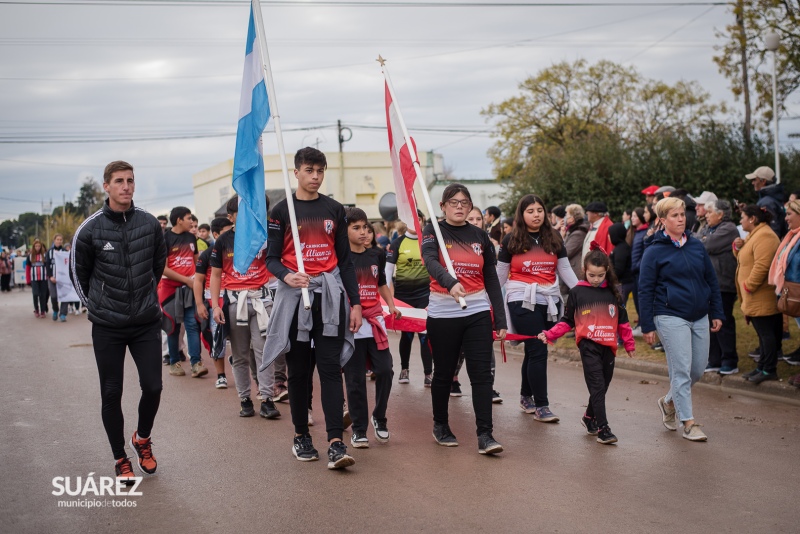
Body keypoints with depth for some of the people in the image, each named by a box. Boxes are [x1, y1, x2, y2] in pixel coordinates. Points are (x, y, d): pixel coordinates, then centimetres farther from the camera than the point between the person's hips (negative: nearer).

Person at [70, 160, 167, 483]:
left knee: (153, 387, -1)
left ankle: (142, 439, 28)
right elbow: (78, 274, 5)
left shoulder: (149, 223, -2)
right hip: (107, 327, -1)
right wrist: (96, 305, 9)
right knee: (111, 394, 5)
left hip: (147, 323, 2)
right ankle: (120, 459, 21)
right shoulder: (90, 230, -9)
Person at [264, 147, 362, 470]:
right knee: (298, 369, 6)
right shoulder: (282, 211, 4)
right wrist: (287, 276, -22)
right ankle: (301, 436, 20)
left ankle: (336, 443, -12)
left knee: (330, 368, -6)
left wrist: (355, 303, 7)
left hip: (330, 295, 1)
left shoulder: (334, 210, 11)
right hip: (294, 295, -1)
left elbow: (345, 259, 12)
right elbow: (272, 258, 1)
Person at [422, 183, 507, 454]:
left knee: (481, 374, -5)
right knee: (443, 373, 10)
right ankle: (440, 426, 28)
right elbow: (431, 262, -21)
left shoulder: (480, 236, 9)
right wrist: (450, 283, -41)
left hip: (478, 313, 2)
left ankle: (485, 435, -4)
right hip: (442, 313, -2)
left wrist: (500, 319, 6)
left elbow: (491, 279, 11)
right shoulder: (433, 232, 0)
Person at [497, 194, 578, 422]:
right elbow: (500, 275, 5)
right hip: (522, 300, -4)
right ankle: (541, 406, -3)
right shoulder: (511, 240, 0)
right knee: (538, 351, -9)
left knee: (534, 351, 11)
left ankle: (526, 397, 30)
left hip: (549, 300, 4)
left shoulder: (554, 239, 8)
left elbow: (566, 271, 9)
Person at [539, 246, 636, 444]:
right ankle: (602, 428, -10)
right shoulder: (577, 292, 3)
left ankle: (589, 417, 32)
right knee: (597, 386, -10)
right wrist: (549, 335, -3)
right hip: (588, 345, -4)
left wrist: (629, 344, 20)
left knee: (603, 385, 11)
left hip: (608, 346, 4)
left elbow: (622, 321, 19)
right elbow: (567, 321, 8)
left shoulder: (614, 293, 12)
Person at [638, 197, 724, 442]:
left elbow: (712, 281, 15)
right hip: (671, 317, -6)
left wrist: (717, 313, 10)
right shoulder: (654, 252, -5)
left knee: (698, 368, 9)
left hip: (699, 317, 6)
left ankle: (669, 401, 33)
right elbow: (645, 290, -5)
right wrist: (647, 325, -7)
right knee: (681, 370, -5)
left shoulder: (697, 246, 9)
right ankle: (688, 422, 5)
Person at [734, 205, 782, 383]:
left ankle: (769, 370, 1)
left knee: (766, 333, -4)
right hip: (755, 298, 10)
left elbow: (762, 266, -25)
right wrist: (738, 247, 3)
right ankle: (762, 367, 21)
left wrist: (748, 286, -20)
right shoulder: (754, 235, 18)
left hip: (762, 298, -10)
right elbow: (743, 259, 24)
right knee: (763, 333, 14)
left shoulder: (764, 236, -17)